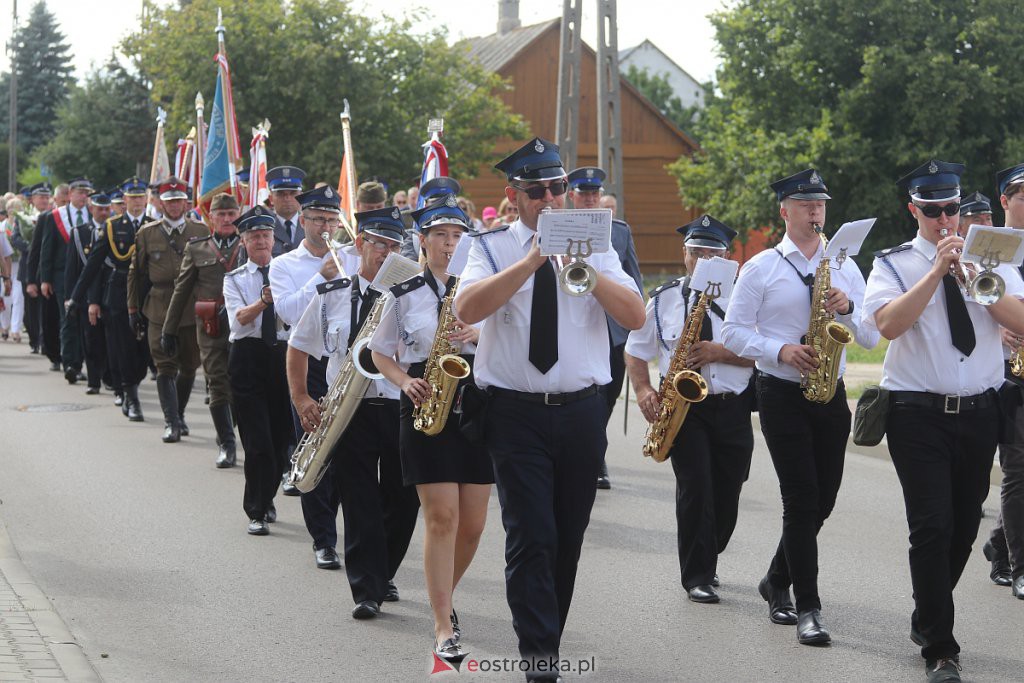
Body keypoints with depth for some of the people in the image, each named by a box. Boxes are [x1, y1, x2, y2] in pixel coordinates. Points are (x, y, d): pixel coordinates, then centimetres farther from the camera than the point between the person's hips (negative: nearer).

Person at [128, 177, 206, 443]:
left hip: (193, 311, 1)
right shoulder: (147, 233, 3)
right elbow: (136, 273, 8)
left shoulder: (201, 232, 3)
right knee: (165, 368, -7)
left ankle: (178, 414, 29)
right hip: (159, 313, -1)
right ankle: (171, 422, -7)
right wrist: (133, 309, 7)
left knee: (189, 367, 10)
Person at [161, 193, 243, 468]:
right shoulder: (197, 249, 11)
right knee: (218, 384, -1)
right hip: (211, 328, 1)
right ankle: (226, 444, 8)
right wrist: (169, 330, 13)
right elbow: (182, 290, 13)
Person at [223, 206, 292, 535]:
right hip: (248, 357, -2)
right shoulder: (235, 279, 5)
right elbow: (238, 319, -13)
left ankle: (265, 500, 29)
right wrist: (264, 301, -31)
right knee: (257, 440, -8)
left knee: (281, 437, 8)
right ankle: (257, 511, 1)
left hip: (283, 356, 2)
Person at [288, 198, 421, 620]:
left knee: (403, 502, 7)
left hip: (402, 410, 1)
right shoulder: (331, 296, 7)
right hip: (349, 412, -1)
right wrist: (301, 399, 7)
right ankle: (366, 591, 1)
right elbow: (298, 348, 17)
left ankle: (383, 574, 28)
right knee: (360, 503, -3)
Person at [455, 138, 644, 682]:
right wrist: (532, 261, -21)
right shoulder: (492, 248, 3)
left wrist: (583, 266, -15)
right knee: (531, 537, -11)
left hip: (582, 410, 3)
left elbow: (635, 316, -4)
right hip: (516, 412, -3)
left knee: (568, 537, 11)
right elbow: (467, 308, -17)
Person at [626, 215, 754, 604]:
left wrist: (720, 352, -16)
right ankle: (697, 577, -6)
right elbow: (635, 351, 13)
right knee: (695, 487, -15)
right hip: (685, 407, -1)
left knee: (726, 496, 7)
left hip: (733, 408, 1)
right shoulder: (663, 299, 8)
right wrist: (644, 391, -4)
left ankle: (706, 562, 32)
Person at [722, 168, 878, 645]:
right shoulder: (761, 268, 1)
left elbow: (871, 338, 8)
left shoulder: (844, 268, 11)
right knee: (801, 499, -10)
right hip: (782, 395, -4)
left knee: (822, 499, 8)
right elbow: (733, 332, -2)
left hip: (830, 396, 4)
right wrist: (780, 351, -17)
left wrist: (848, 308, -11)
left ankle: (777, 582, 30)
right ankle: (808, 610, -7)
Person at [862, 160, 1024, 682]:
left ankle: (929, 618, 33)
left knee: (964, 525, 13)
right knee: (933, 527, -12)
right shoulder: (893, 264, 2)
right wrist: (937, 271, -18)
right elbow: (889, 324, -17)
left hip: (979, 414, 4)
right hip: (919, 415, -4)